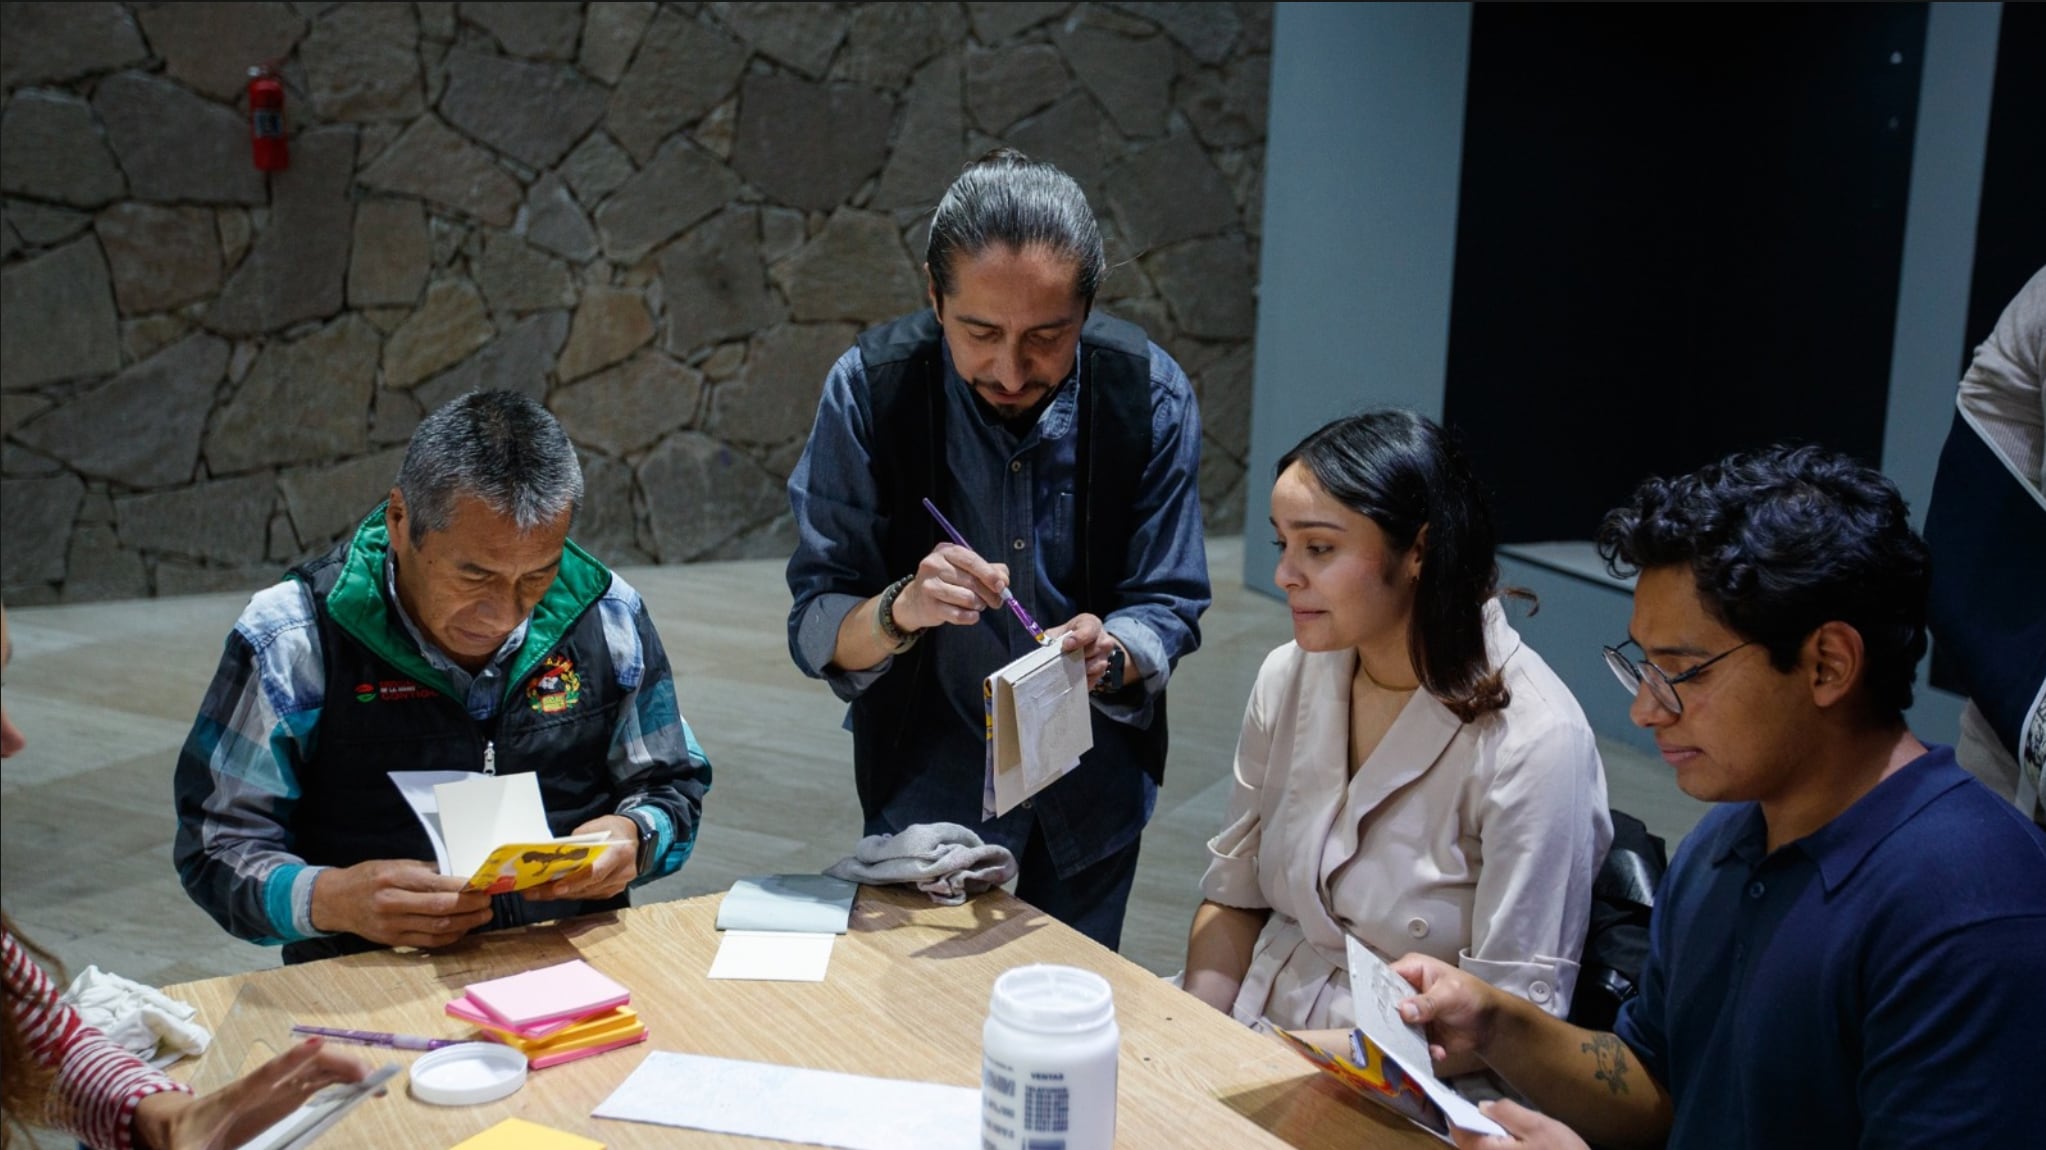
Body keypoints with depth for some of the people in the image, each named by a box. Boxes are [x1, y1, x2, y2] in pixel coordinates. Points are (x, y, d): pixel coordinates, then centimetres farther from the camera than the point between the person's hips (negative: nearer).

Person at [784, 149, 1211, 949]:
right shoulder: (871, 388, -18)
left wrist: (1109, 653, -30)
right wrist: (901, 610, -37)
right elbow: (815, 633, -17)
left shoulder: (1150, 395, -15)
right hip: (926, 783, -1)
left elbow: (1168, 611, -8)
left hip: (1093, 789, 2)